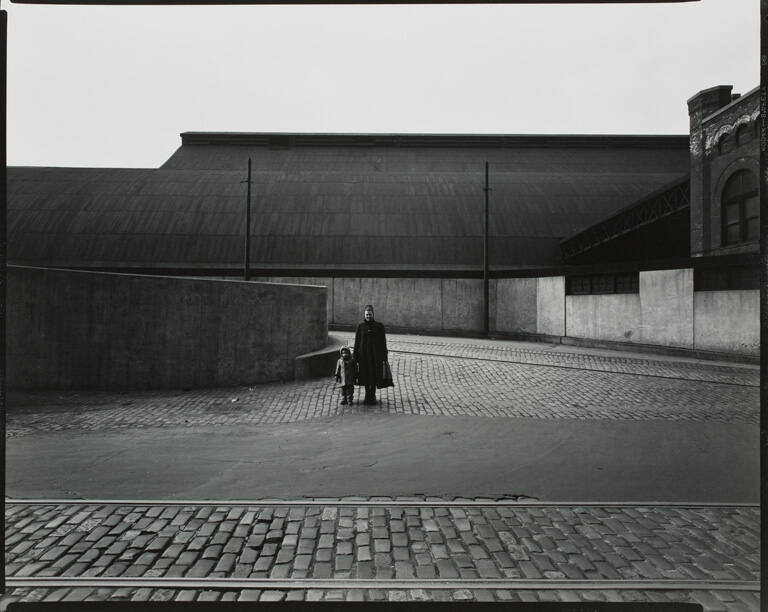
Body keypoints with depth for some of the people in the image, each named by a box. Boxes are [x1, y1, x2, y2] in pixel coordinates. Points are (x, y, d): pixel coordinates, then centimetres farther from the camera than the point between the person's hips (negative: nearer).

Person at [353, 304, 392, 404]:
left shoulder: (379, 326, -3)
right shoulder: (360, 327, 0)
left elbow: (383, 342, -2)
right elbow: (357, 342, 1)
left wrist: (384, 357, -5)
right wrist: (356, 357, -2)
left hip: (376, 354, -1)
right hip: (364, 354, 1)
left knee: (374, 376, 3)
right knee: (366, 375, 8)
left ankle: (372, 396, 18)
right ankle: (367, 395, 21)